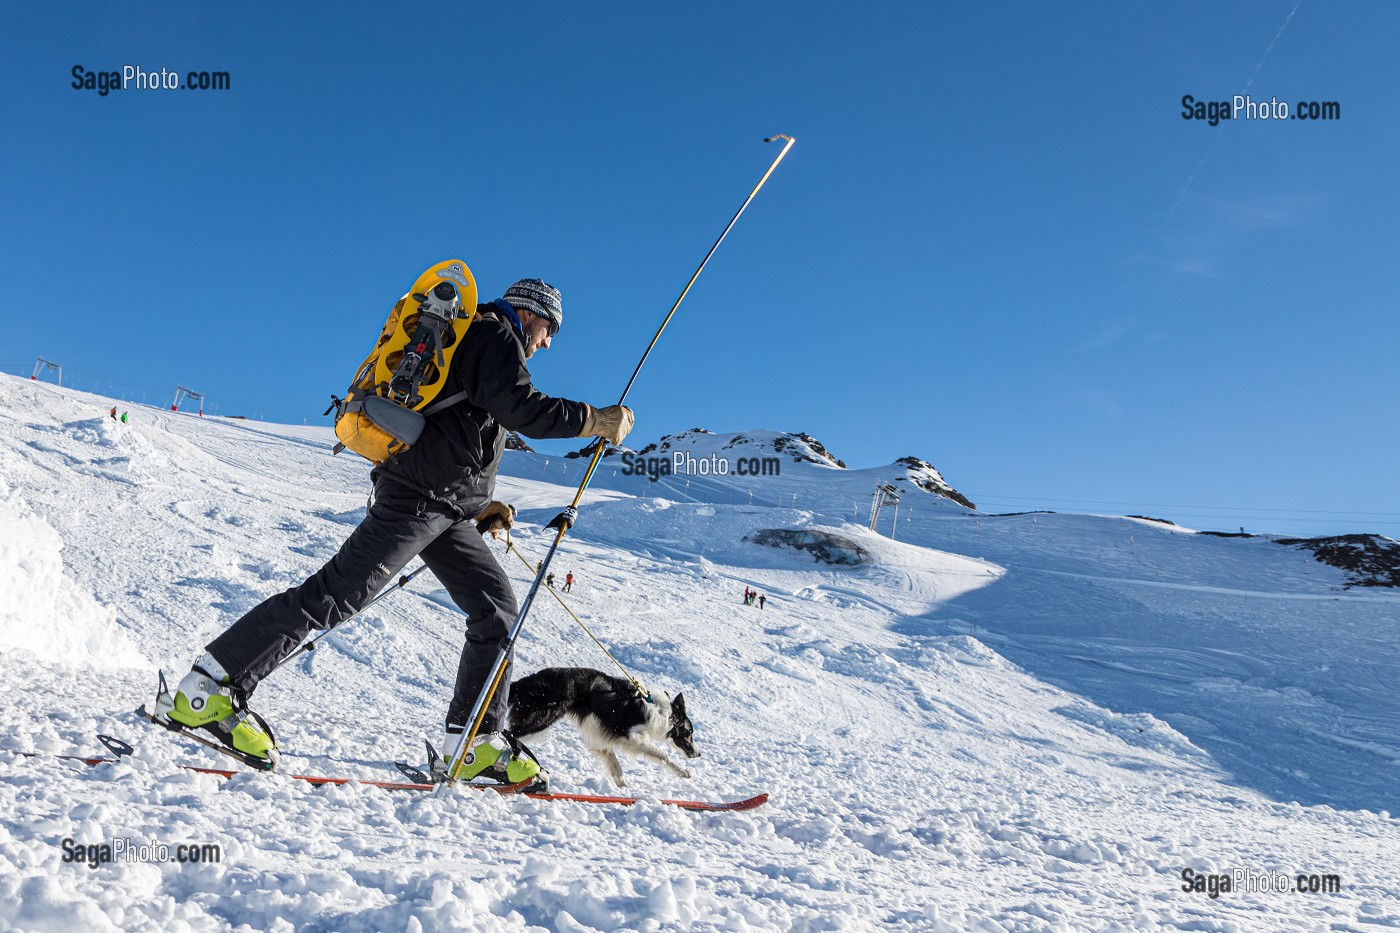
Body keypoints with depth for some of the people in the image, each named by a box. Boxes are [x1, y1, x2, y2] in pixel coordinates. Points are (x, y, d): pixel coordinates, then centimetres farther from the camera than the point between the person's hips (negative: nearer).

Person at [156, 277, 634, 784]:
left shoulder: (472, 343, 29)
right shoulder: (495, 336, -1)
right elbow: (521, 408, -20)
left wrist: (477, 506, 22)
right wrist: (596, 420, -13)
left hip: (443, 509, 11)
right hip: (421, 495, -10)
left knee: (496, 605, 4)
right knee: (337, 593, -13)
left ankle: (474, 741, 4)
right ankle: (210, 685, -6)